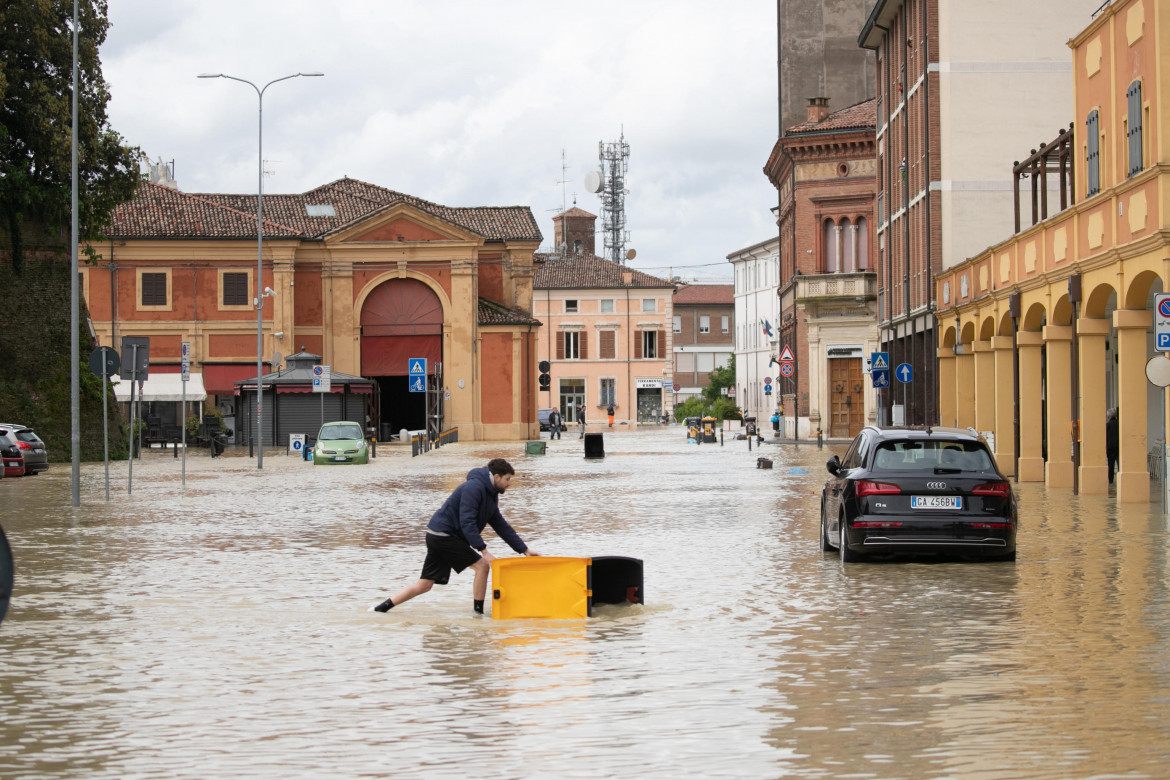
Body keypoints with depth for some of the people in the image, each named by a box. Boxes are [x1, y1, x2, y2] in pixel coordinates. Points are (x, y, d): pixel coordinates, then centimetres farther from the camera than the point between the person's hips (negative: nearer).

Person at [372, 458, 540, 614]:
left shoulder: (490, 494, 15)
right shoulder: (474, 488, -16)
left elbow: (501, 526, 21)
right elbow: (467, 522, -24)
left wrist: (525, 549, 17)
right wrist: (484, 551, -27)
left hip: (439, 537, 10)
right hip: (444, 535, -10)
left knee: (424, 585, 8)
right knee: (482, 565, -9)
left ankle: (383, 607, 8)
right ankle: (478, 612, -3)